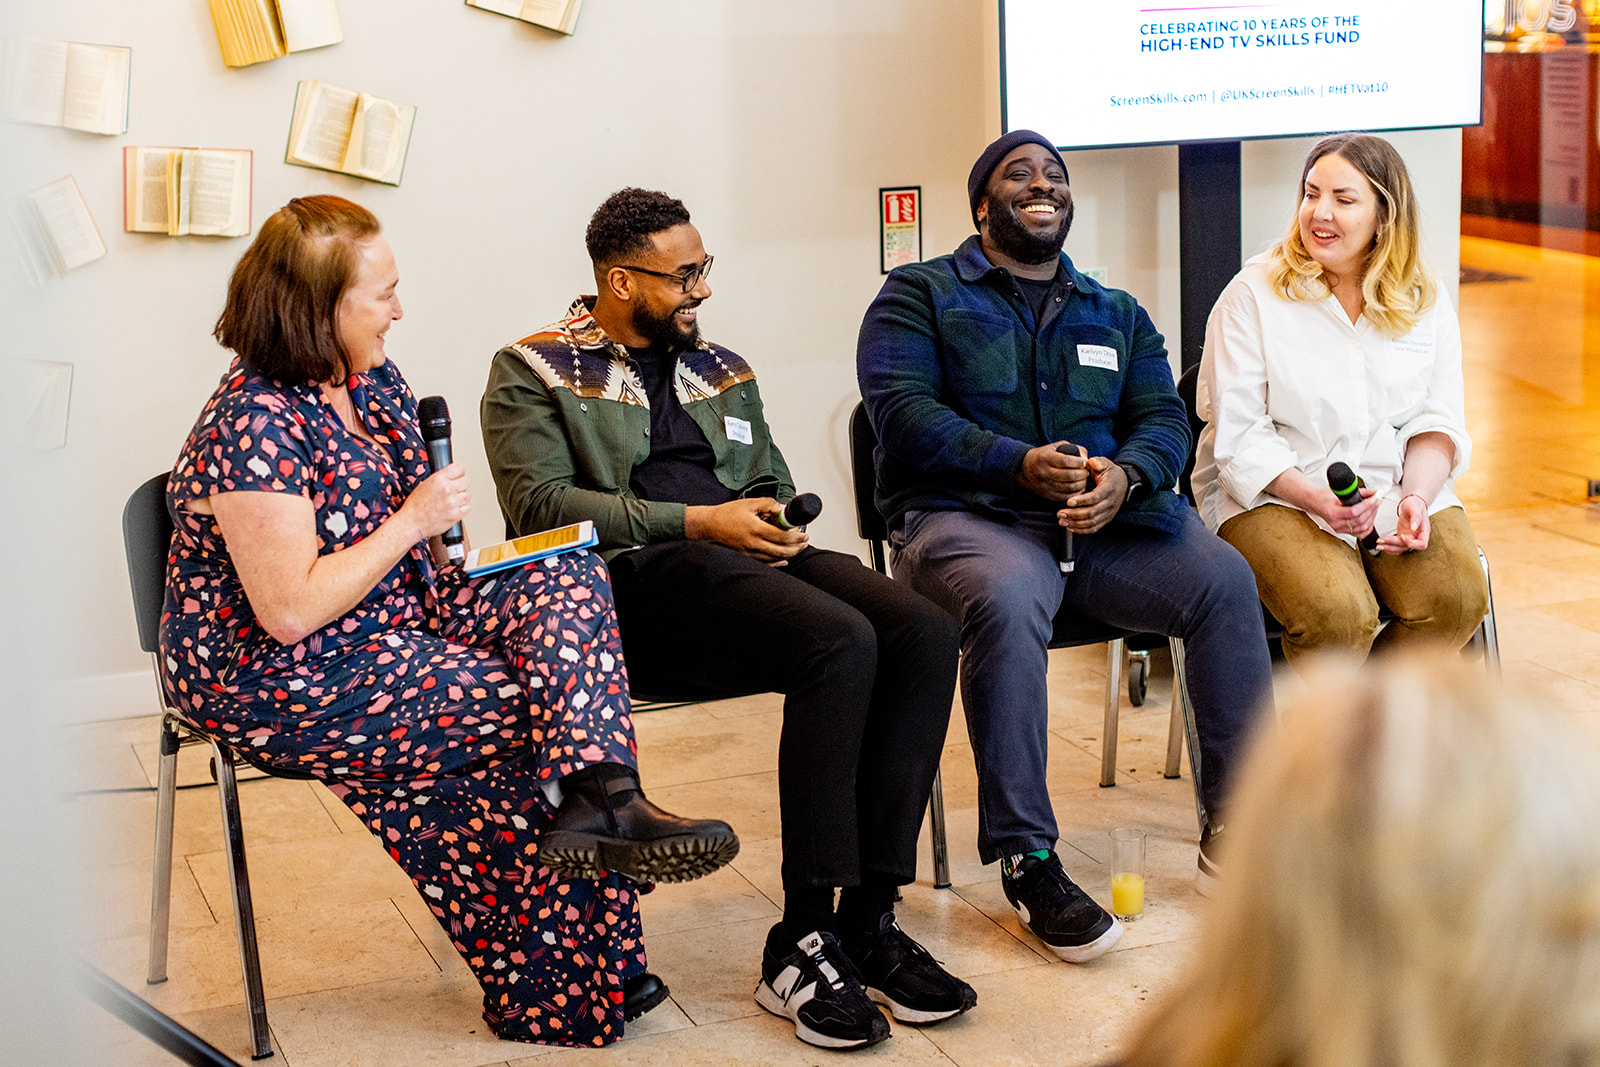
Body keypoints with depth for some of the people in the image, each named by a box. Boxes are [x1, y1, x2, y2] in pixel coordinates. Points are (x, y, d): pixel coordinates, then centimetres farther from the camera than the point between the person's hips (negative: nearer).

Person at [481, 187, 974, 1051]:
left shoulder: (720, 369, 27)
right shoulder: (533, 371, 8)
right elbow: (539, 503, -7)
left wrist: (778, 523, 3)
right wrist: (696, 522, -14)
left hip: (746, 555, 7)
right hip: (634, 579, -6)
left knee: (924, 634, -23)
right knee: (840, 644, -33)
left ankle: (867, 920, -21)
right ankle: (802, 942, -27)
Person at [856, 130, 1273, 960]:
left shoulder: (1117, 315, 24)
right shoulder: (920, 295, 10)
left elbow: (1164, 419, 11)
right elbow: (904, 412, -5)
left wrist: (1125, 475, -13)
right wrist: (1022, 464, -19)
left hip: (1107, 519, 4)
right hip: (967, 515, -4)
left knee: (1223, 579, -22)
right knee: (1008, 600, -37)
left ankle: (1234, 824, -14)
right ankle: (1027, 860, -30)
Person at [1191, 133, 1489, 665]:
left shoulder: (1426, 302, 9)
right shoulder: (1252, 296, -3)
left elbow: (1437, 421, 9)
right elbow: (1237, 435, -8)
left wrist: (1416, 497, -12)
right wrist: (1316, 498, -22)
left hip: (1400, 487, 4)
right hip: (1273, 495, -4)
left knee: (1458, 598, -23)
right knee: (1337, 612, -30)